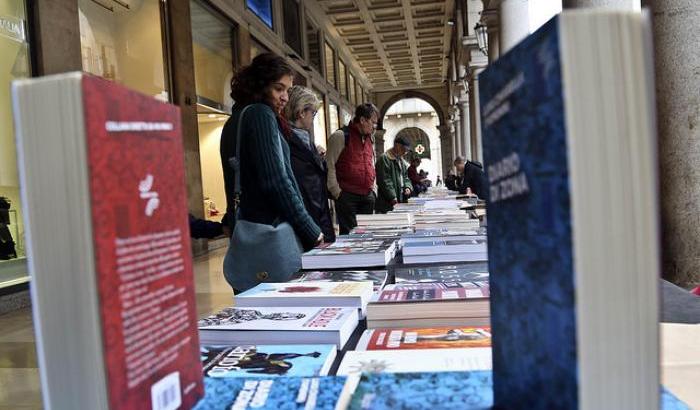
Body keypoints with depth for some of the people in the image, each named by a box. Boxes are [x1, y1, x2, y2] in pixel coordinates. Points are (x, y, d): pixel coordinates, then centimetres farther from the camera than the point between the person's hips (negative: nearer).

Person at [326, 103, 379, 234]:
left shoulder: (370, 138, 16)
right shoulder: (340, 136, -7)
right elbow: (329, 166, -9)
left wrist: (374, 189, 16)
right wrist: (336, 192, -11)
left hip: (368, 196, 7)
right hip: (347, 196, -7)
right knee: (349, 234, -3)